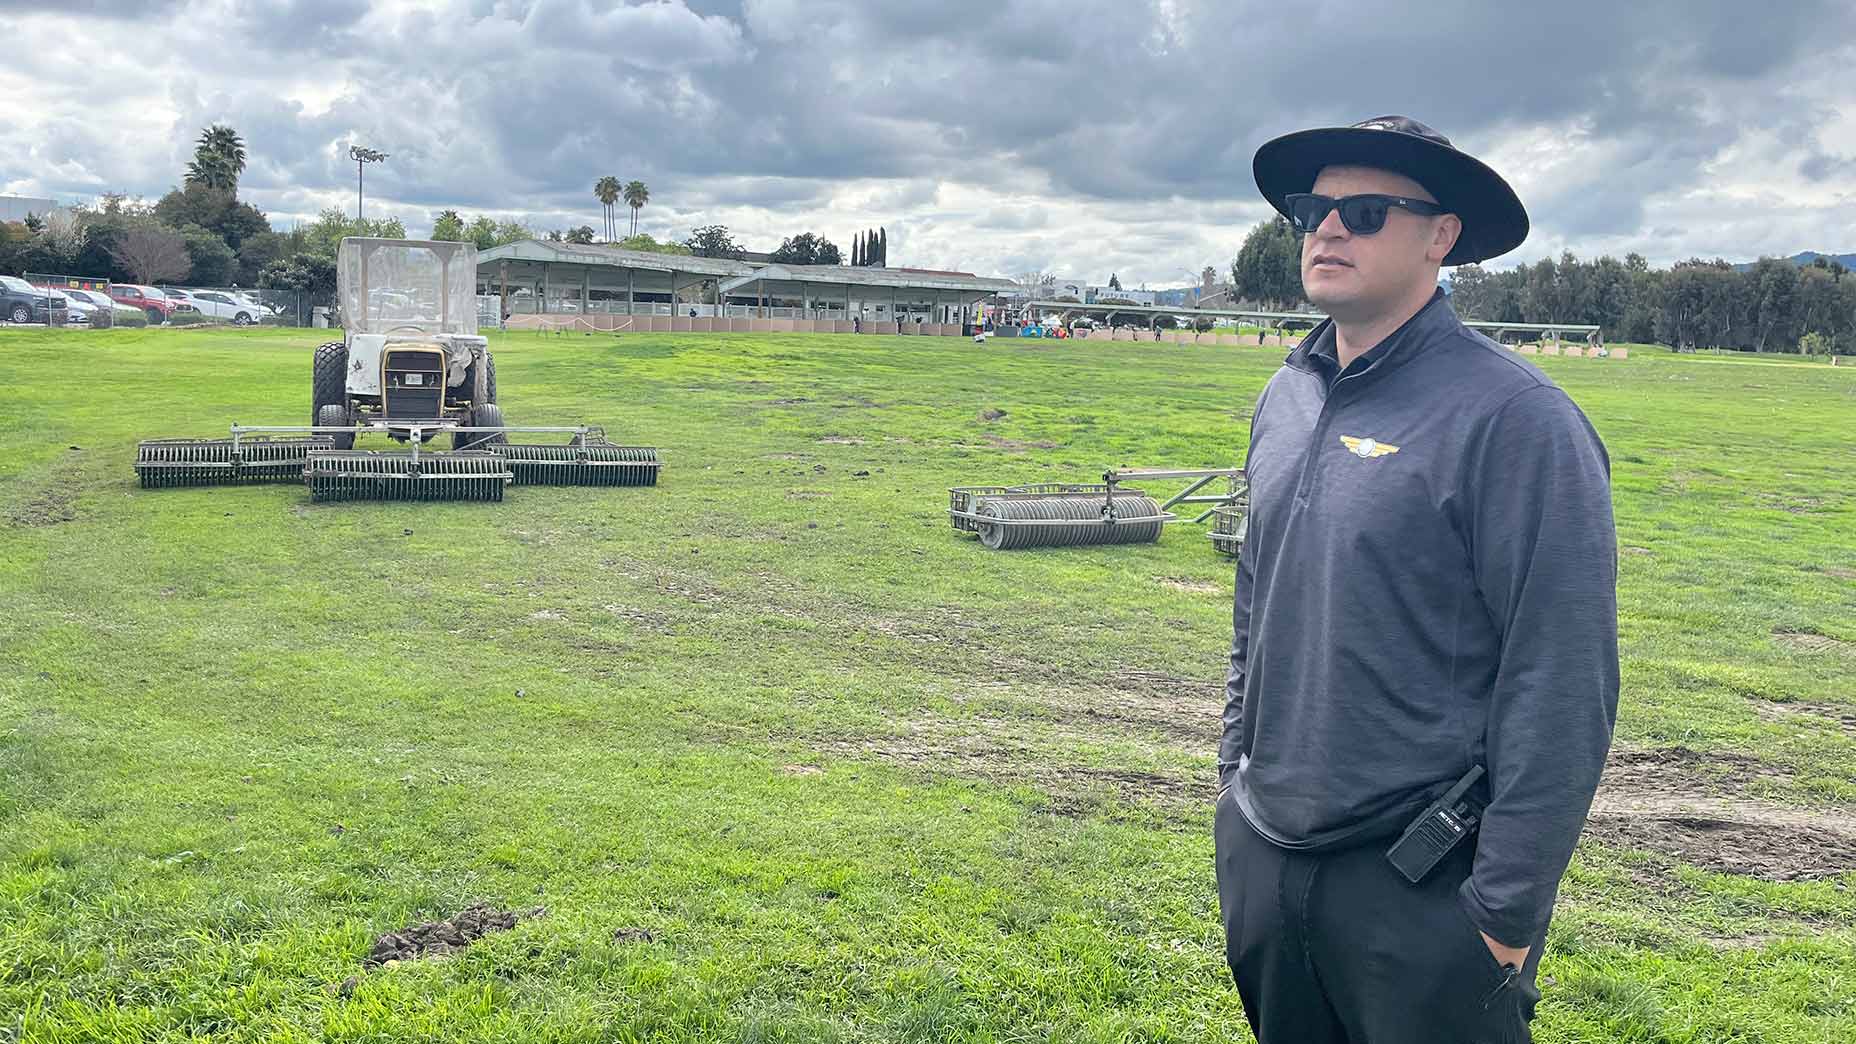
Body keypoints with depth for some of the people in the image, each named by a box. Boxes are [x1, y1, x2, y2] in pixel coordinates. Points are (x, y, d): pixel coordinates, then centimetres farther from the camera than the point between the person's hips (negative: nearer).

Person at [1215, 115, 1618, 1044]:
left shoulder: (1511, 417, -16)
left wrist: (1508, 909, -16)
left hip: (1421, 895, -7)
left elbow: (1561, 682, -17)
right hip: (1261, 857, 7)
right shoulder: (1286, 399, 7)